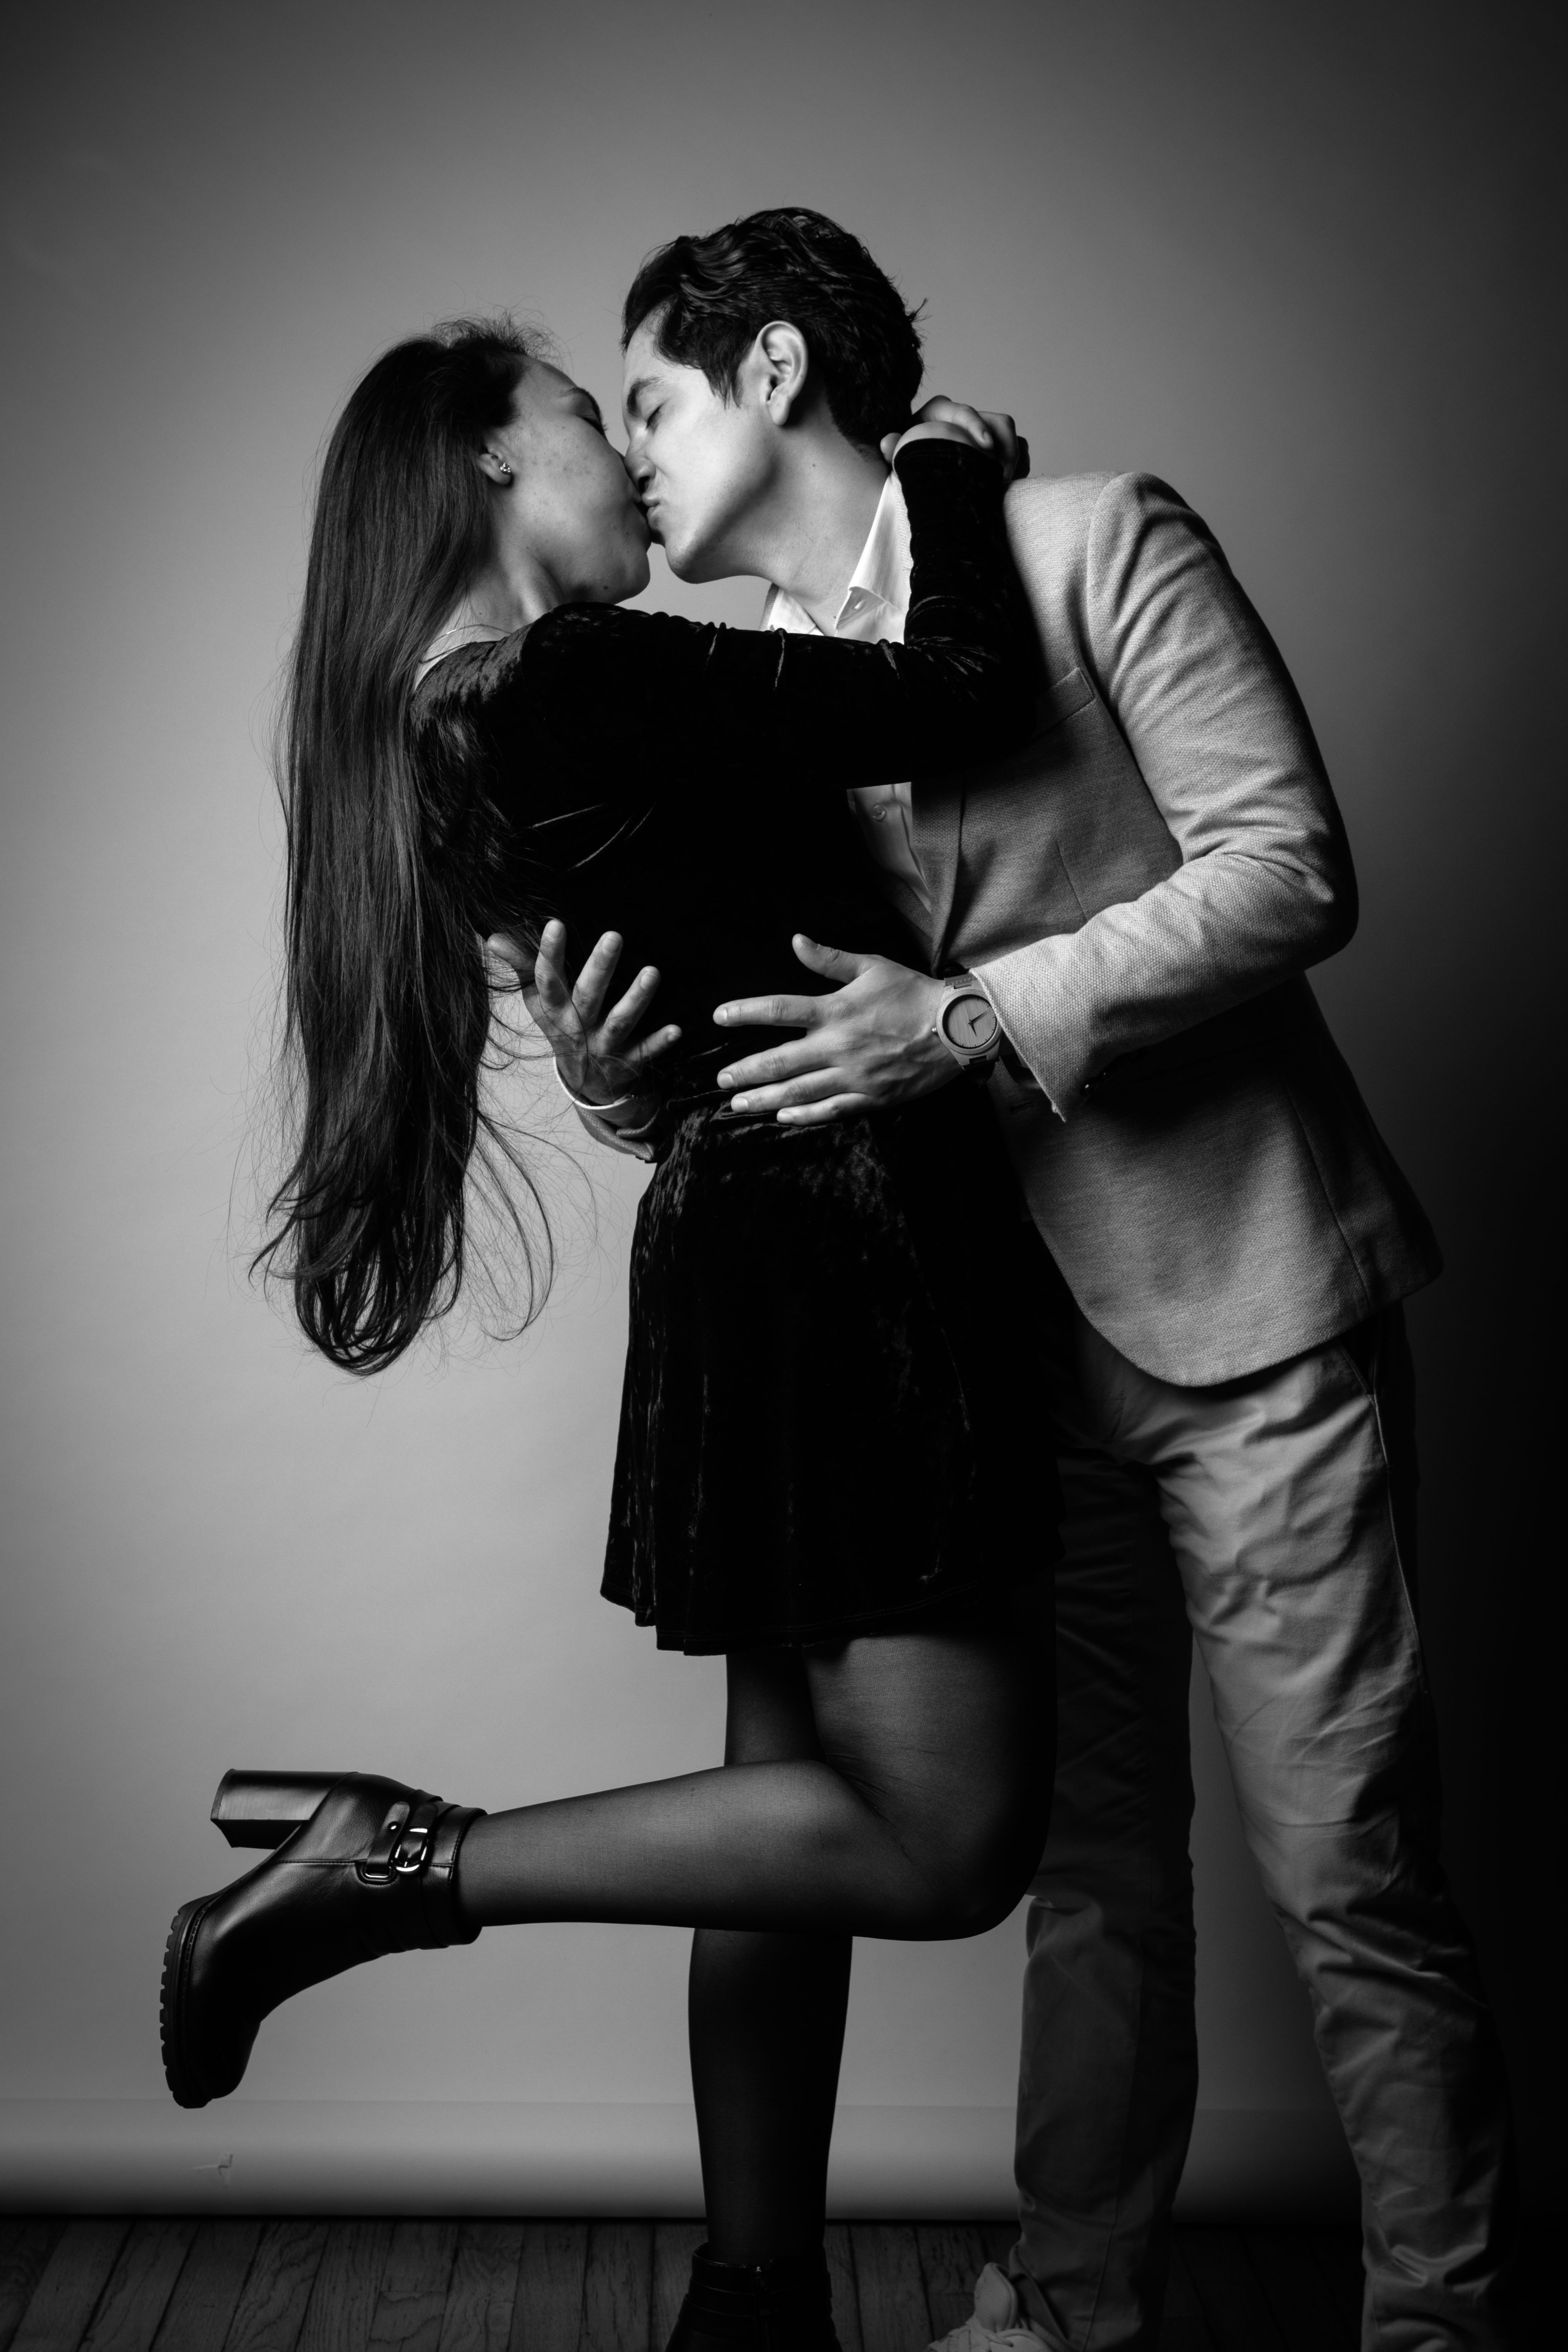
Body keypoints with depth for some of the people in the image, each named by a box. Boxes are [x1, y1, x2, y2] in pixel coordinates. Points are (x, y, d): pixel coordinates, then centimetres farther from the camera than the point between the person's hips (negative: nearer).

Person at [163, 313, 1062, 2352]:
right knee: (947, 1837, -7)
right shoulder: (568, 680, -15)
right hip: (830, 1247, -10)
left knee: (804, 1802, 14)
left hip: (762, 1245, 10)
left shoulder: (470, 703, 14)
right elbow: (969, 701, -14)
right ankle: (390, 1867, -4)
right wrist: (944, 468, 2)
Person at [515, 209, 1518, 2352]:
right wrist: (619, 1069, -11)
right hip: (1035, 1342, 6)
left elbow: (1292, 869, -13)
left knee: (1349, 1872, -1)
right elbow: (765, 1020, 11)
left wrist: (976, 1019, -20)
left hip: (1248, 1309, -5)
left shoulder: (1097, 543, -5)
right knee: (1093, 1861, 15)